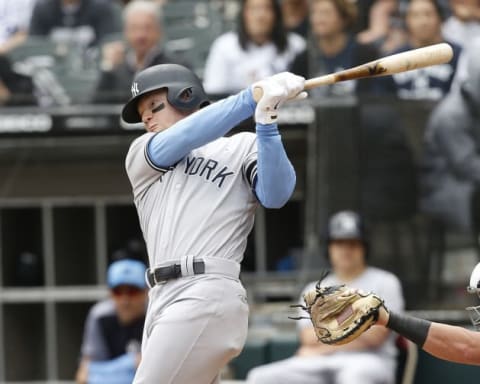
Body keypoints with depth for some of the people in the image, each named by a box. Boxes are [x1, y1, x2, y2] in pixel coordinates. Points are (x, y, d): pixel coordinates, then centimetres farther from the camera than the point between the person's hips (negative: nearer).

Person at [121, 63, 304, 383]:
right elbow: (180, 139, 2)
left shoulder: (242, 148, 10)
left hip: (207, 299, -6)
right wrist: (252, 98, -8)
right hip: (163, 303, 6)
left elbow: (275, 195, -8)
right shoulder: (140, 156, 22)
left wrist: (266, 120, -20)